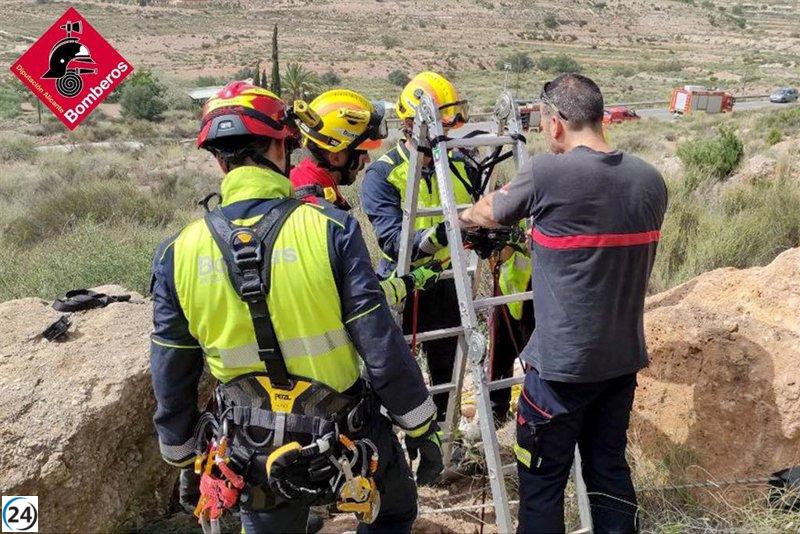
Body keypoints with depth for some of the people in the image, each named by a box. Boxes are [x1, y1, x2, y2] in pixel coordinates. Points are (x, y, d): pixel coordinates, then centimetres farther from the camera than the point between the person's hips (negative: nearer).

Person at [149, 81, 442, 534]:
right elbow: (383, 346, -15)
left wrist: (182, 460, 16)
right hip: (350, 441, -2)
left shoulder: (180, 253, -8)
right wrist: (421, 429, -1)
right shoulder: (331, 230, -17)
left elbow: (172, 379, 0)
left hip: (256, 457, 3)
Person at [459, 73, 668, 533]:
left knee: (542, 483, 8)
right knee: (610, 470, 18)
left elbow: (489, 213, 2)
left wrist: (464, 216, 26)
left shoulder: (548, 174, -16)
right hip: (625, 358, 6)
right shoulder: (651, 180, 1)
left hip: (563, 363, -6)